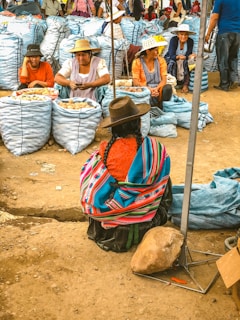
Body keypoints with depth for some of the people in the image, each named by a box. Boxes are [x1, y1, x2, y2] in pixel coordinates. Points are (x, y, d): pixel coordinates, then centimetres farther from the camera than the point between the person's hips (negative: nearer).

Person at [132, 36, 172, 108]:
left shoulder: (161, 60, 6)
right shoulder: (137, 62, -1)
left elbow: (164, 79, -1)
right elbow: (135, 82, -8)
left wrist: (156, 88, -23)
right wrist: (149, 89, -25)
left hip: (158, 89, 3)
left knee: (168, 88, -31)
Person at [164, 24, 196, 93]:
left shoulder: (190, 41, -14)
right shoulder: (173, 40, -22)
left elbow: (188, 55, -17)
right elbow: (171, 56, -28)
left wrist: (191, 56, -41)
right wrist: (178, 57, -50)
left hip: (182, 61, 2)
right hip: (170, 59, -2)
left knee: (188, 63, -29)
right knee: (172, 63, -35)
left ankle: (185, 85, -19)